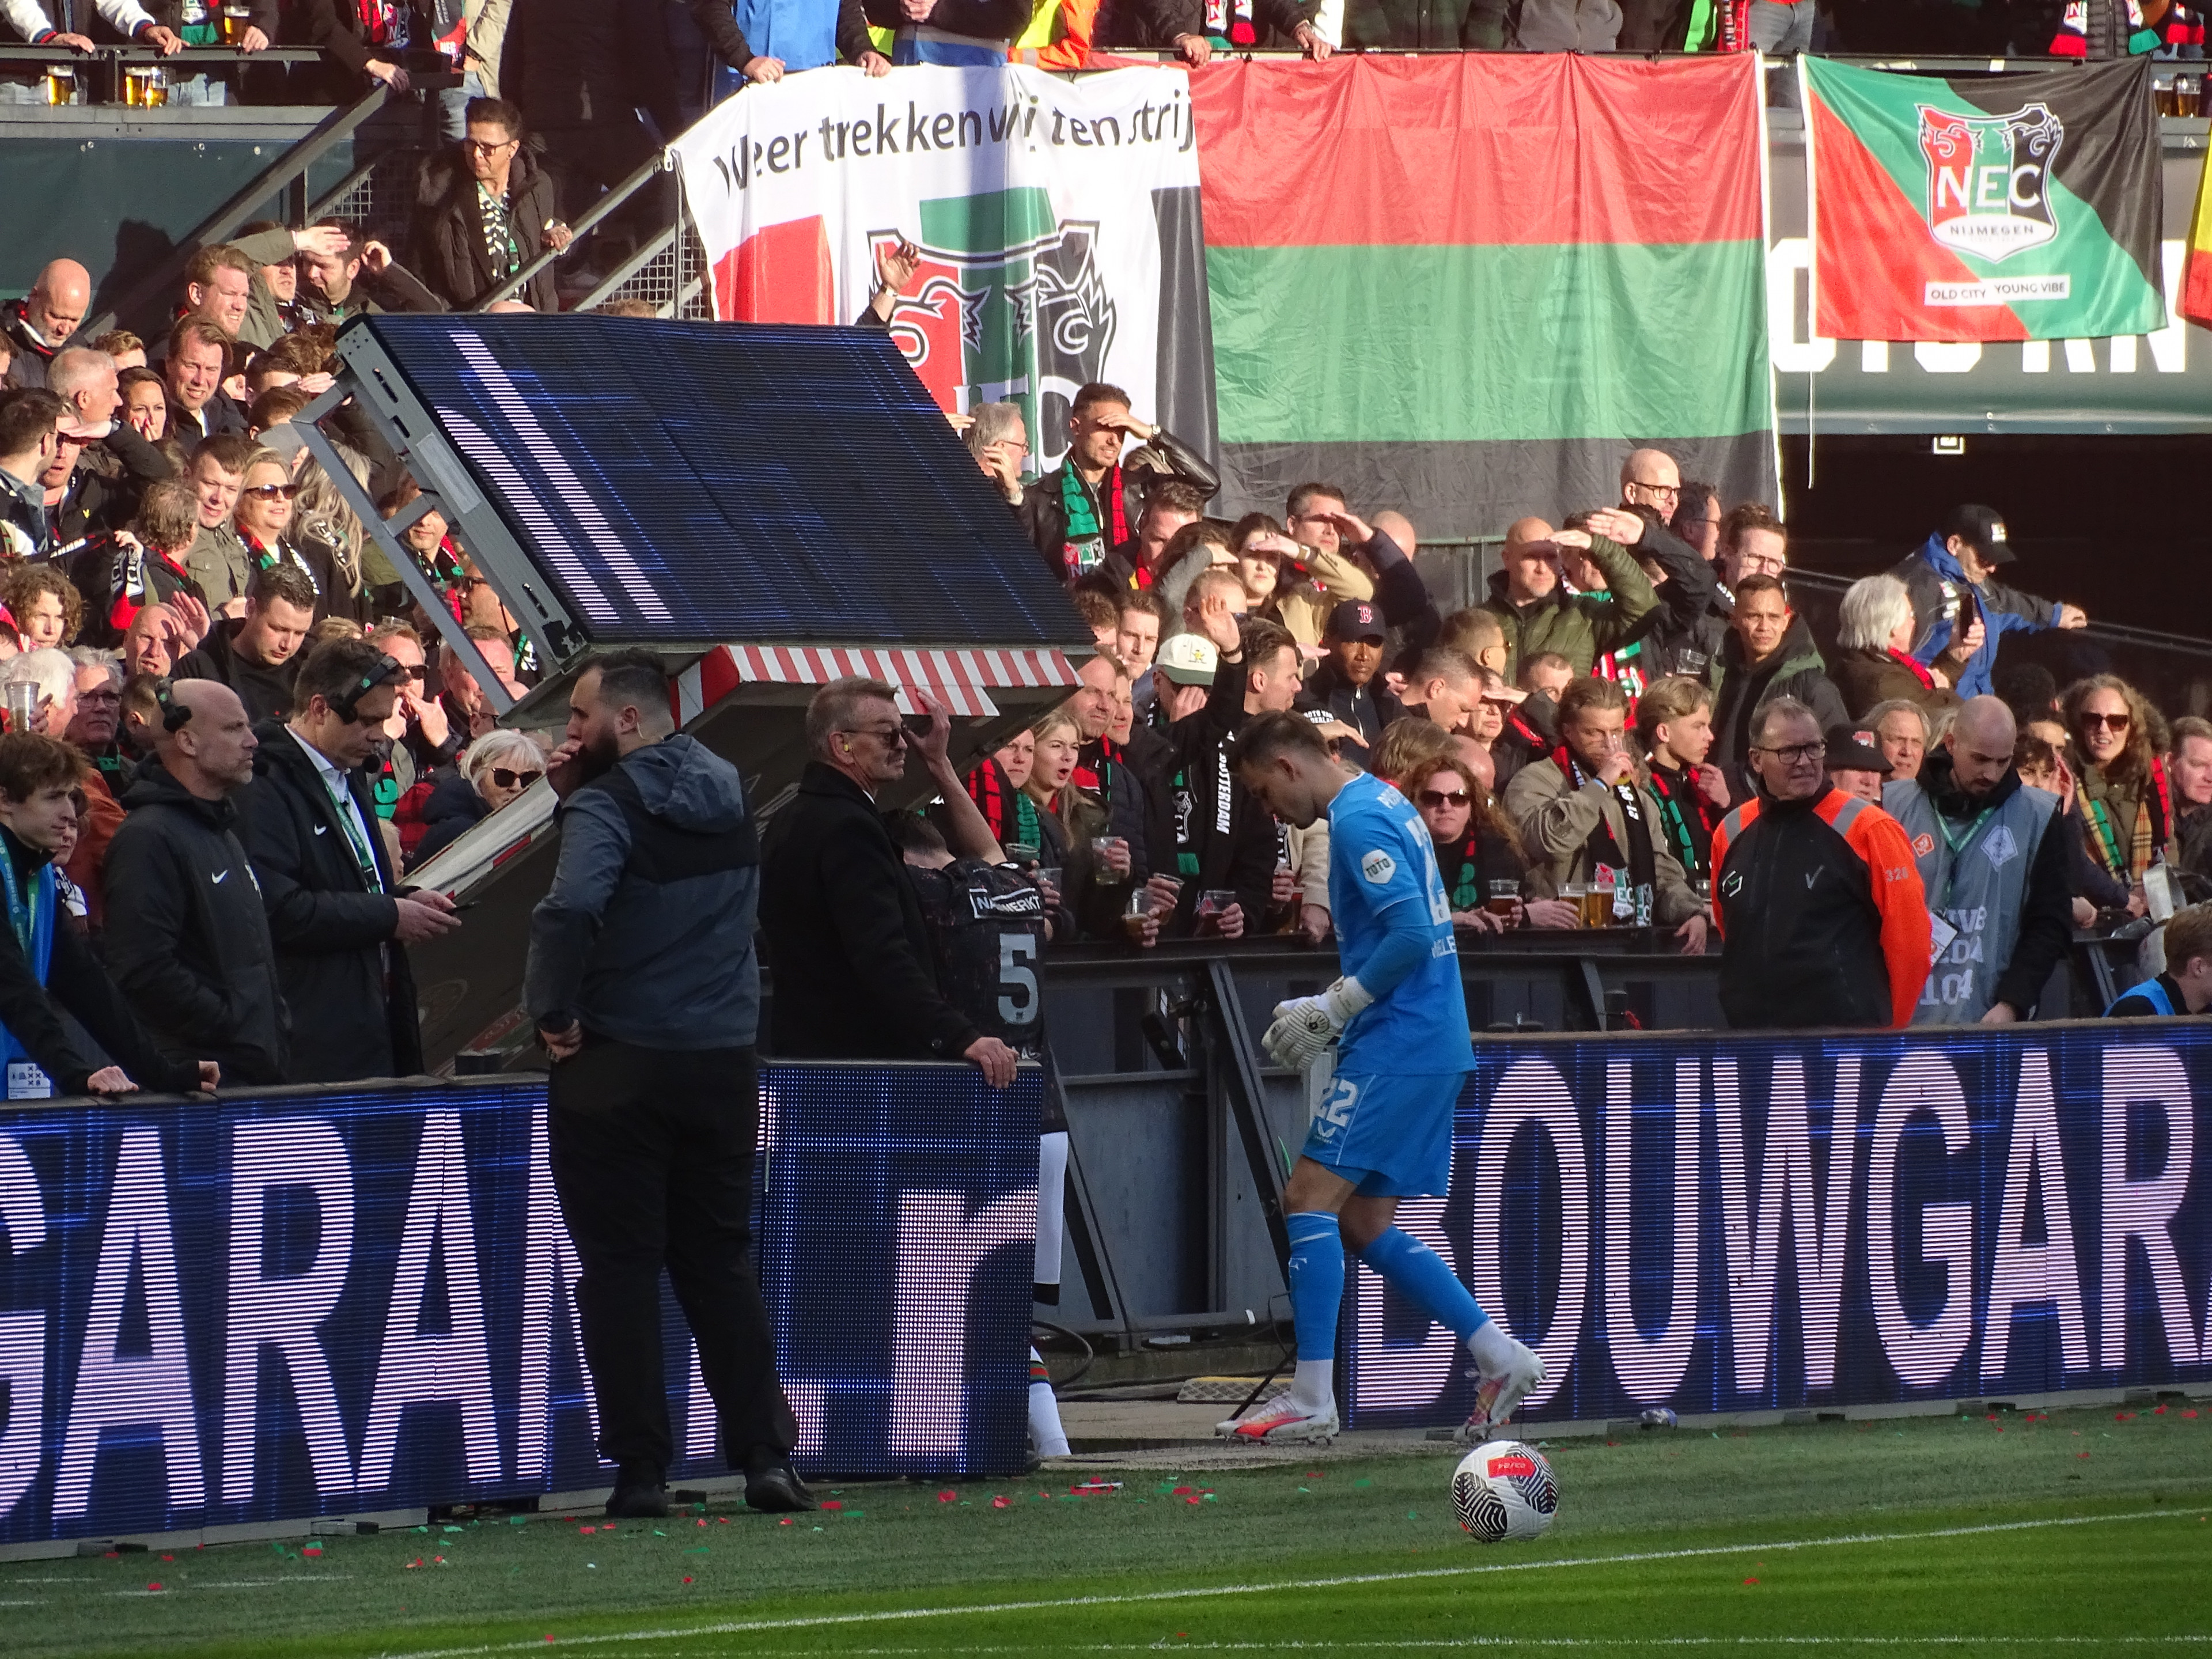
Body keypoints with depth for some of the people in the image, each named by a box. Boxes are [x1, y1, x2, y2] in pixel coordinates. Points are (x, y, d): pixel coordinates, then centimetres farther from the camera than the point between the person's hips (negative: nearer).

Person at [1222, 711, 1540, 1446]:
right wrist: (1334, 1009, 15)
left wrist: (1333, 1009, -13)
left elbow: (1411, 936, -23)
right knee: (1365, 1226, 11)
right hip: (1429, 1046, 10)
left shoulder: (1358, 820, -13)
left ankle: (1312, 1398, -13)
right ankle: (1502, 1361, 12)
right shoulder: (1382, 803, 18)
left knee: (1310, 1198, -11)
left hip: (1397, 1046, -10)